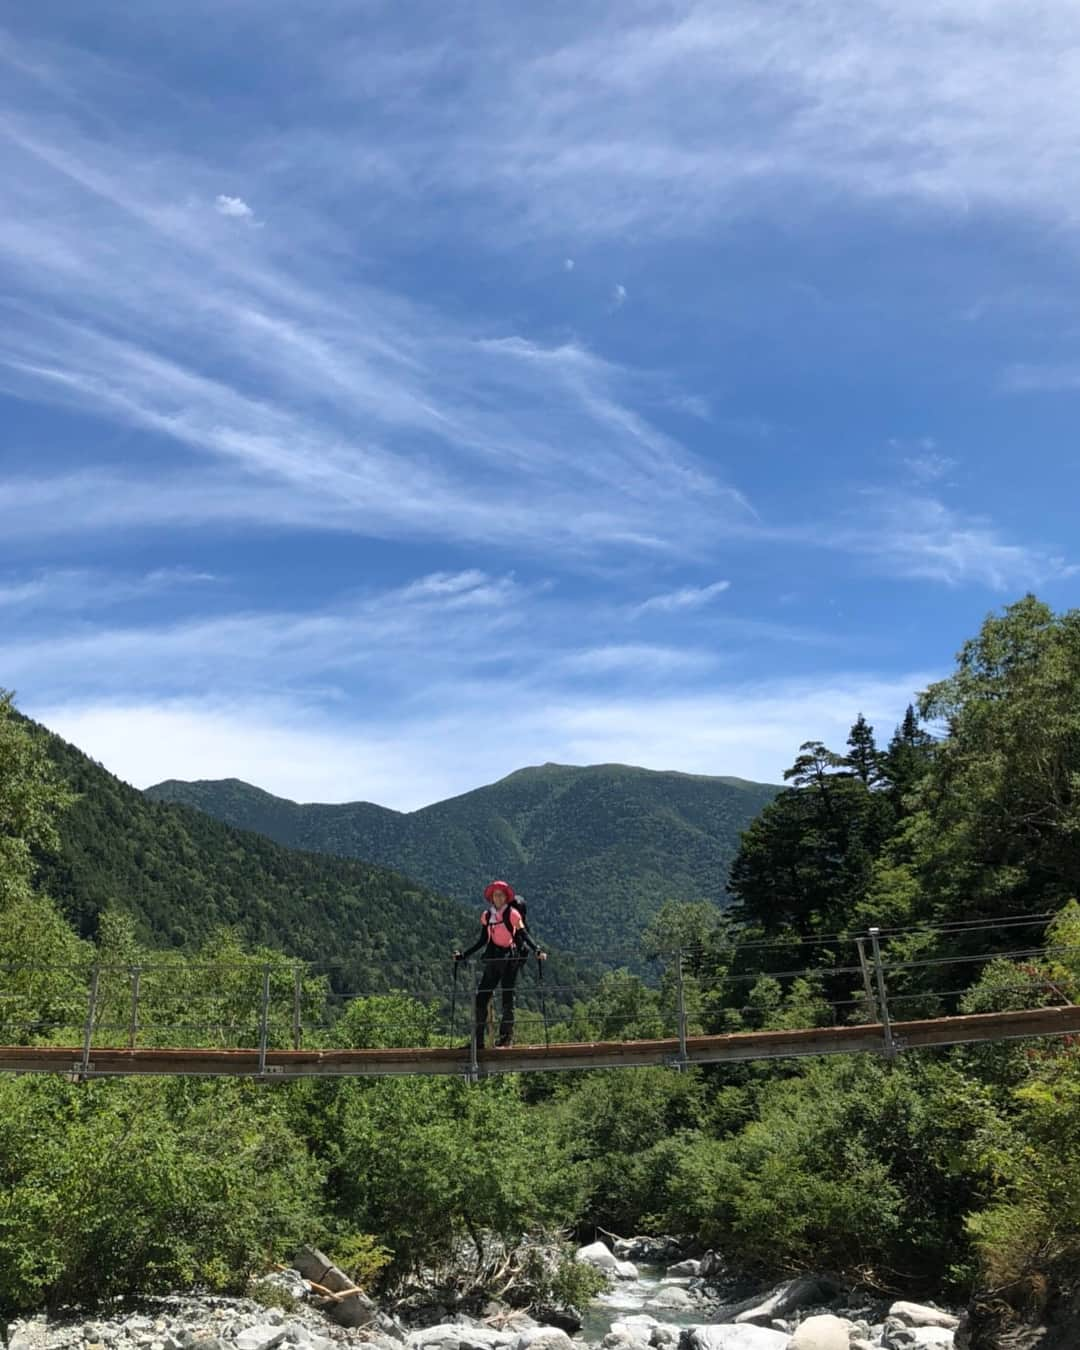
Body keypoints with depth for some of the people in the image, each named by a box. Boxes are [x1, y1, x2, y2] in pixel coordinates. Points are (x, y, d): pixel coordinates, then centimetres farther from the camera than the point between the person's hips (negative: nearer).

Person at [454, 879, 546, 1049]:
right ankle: (478, 1040, 7)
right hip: (493, 959, 5)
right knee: (481, 997, 1)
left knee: (507, 997, -3)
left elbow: (524, 935, -7)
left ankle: (506, 1038, 5)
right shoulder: (487, 916, 9)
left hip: (510, 958, -5)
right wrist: (464, 955, 15)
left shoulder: (512, 914, -4)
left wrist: (537, 950, -22)